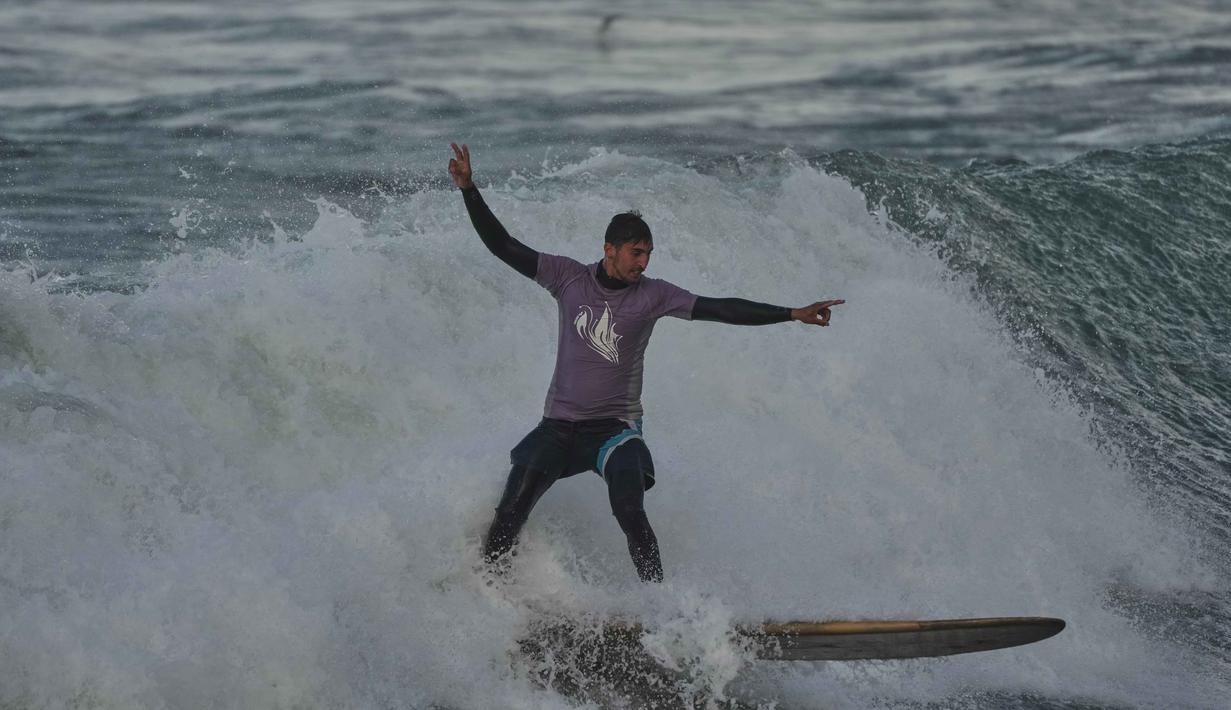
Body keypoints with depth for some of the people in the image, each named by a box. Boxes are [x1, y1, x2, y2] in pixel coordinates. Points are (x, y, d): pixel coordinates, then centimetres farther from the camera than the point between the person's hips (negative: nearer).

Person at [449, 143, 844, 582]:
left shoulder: (653, 295, -4)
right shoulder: (569, 278, -2)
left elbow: (721, 310, -9)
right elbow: (503, 246, -3)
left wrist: (793, 314, -16)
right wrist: (468, 190, -12)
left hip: (615, 429, -1)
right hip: (559, 426, 1)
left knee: (630, 514, -22)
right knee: (512, 511, -11)